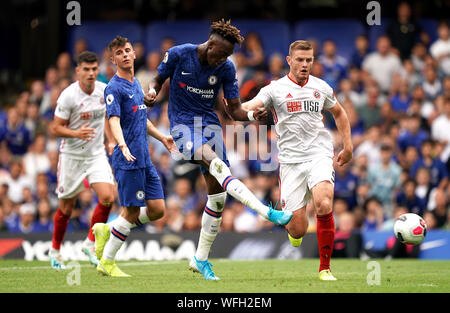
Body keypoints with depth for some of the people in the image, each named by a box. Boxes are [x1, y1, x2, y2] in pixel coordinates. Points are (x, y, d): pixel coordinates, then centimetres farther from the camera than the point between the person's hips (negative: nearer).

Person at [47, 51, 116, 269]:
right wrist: (76, 133, -30)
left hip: (97, 155, 4)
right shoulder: (68, 96, -17)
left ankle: (90, 243, 1)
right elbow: (55, 128, -13)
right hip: (72, 156, -4)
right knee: (66, 208, 5)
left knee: (107, 197, -16)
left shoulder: (104, 90, 0)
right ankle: (55, 249, 28)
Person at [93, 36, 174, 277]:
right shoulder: (114, 87, -10)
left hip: (144, 159, 8)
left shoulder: (136, 84, 17)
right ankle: (107, 262, 8)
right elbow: (114, 121, -22)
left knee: (157, 209, 5)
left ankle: (107, 230, 20)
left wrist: (162, 137, 33)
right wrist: (123, 146, -38)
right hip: (128, 160, -8)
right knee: (131, 212, -5)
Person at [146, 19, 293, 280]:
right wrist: (152, 93, -15)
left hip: (210, 124, 4)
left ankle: (201, 259, 12)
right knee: (215, 163, -32)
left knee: (218, 196, -2)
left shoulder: (226, 68, -1)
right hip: (183, 126, -4)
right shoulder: (179, 54, -7)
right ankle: (267, 212, -47)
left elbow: (235, 110, 1)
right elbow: (159, 79, 8)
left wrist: (252, 115, -21)